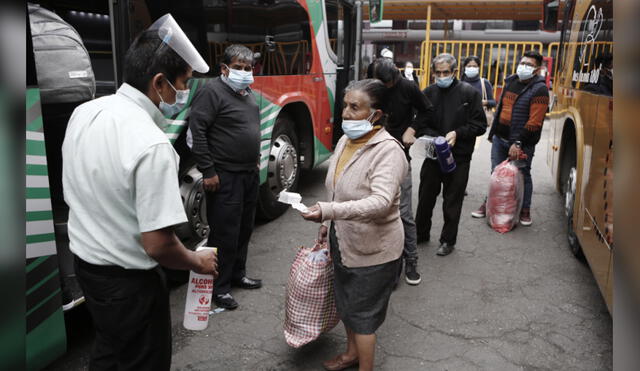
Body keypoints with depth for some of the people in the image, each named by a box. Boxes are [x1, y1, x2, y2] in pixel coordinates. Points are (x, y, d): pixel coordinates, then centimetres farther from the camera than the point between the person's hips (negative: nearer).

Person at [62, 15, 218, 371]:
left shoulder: (83, 112, -5)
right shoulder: (151, 145, -29)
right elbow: (157, 244, -27)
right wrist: (198, 262, -8)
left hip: (84, 262, 8)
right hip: (128, 282, -7)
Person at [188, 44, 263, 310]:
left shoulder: (247, 93, 15)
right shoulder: (212, 91, -13)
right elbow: (197, 131, -18)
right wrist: (208, 171, -19)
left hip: (250, 174, 9)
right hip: (225, 178, -9)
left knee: (244, 229, 18)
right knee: (225, 233, -3)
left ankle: (237, 274, 34)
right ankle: (219, 287, 11)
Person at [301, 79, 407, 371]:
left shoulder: (387, 150, -24)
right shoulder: (345, 141, 2)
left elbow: (381, 201, -38)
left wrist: (329, 211, -47)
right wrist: (327, 224, 18)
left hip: (372, 249, -8)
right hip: (344, 242, 8)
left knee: (362, 313, 6)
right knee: (346, 303, 24)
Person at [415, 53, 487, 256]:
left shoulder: (469, 93, -6)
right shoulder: (429, 92, 1)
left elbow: (480, 125, -4)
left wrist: (457, 133, -18)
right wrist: (434, 138, -14)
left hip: (458, 157, -2)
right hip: (433, 155, 3)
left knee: (452, 201, 8)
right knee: (425, 197, 13)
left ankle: (448, 240, 24)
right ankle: (421, 233, 32)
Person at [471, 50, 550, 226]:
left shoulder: (539, 89, -12)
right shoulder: (510, 82, 9)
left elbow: (534, 122, -19)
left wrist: (518, 143, -22)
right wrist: (493, 132, 19)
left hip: (522, 144, -5)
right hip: (500, 139, 6)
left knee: (523, 176, 7)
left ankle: (525, 210, 22)